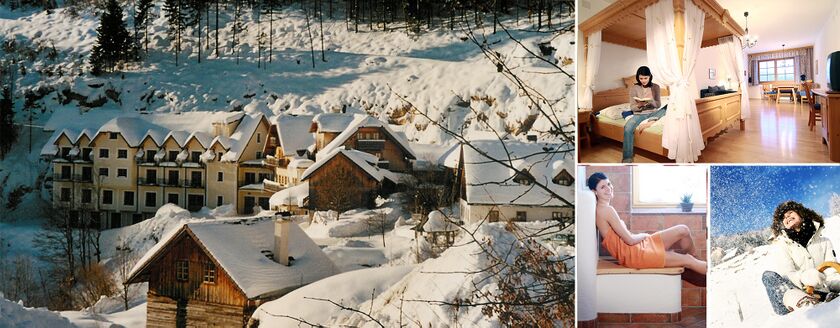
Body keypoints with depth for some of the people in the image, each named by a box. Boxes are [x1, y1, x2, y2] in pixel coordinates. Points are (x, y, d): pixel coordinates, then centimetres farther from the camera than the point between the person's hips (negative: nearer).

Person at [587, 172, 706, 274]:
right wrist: (644, 235, -2)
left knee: (683, 230, 7)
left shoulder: (602, 209, 9)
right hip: (633, 254, -10)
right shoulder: (607, 210, -22)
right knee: (688, 261, -4)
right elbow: (630, 240, -21)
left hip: (638, 245, 10)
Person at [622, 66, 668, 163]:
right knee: (628, 128, -34)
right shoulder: (634, 88, -3)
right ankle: (627, 158, -34)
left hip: (653, 113, 2)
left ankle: (650, 122, -32)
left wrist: (651, 101, -21)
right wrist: (639, 105, -26)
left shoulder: (655, 87, 2)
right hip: (639, 114, -2)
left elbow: (658, 105, 1)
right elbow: (632, 107, -3)